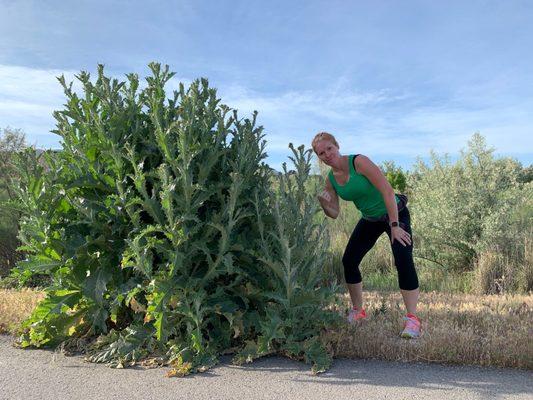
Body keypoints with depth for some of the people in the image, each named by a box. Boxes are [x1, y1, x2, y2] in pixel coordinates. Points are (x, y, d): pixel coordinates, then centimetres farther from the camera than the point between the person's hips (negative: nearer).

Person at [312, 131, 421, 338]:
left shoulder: (358, 162, -25)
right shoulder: (331, 179, -5)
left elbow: (388, 191, -27)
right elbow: (334, 214, 1)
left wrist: (394, 226, -28)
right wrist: (323, 204, -22)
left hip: (395, 213, -7)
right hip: (370, 220, 7)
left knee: (403, 261, -23)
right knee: (348, 261, 2)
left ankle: (412, 319, -16)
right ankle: (358, 312, 19)